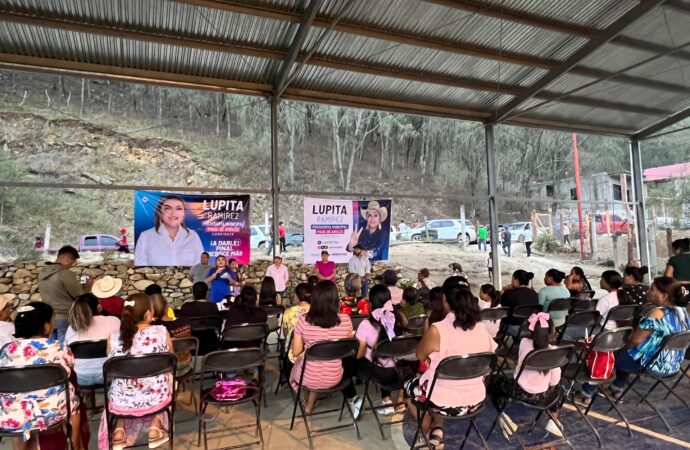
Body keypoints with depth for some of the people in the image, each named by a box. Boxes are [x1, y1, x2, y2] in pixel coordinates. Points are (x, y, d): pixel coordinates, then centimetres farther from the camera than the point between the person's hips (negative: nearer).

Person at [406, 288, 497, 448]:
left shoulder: (437, 330, -23)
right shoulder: (482, 329, -7)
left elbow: (420, 356, -6)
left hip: (444, 402, -5)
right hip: (475, 401, 5)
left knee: (410, 386, 27)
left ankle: (429, 432, 31)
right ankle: (437, 429, 22)